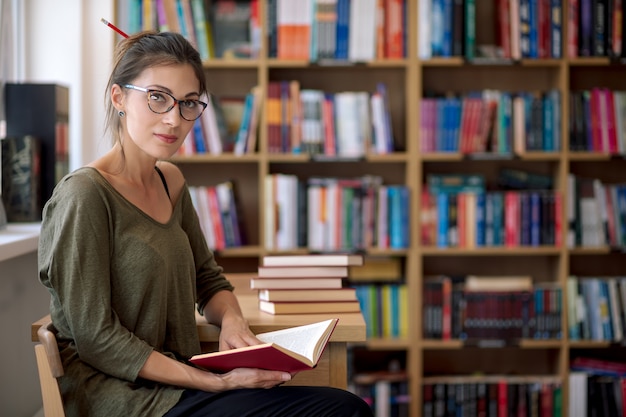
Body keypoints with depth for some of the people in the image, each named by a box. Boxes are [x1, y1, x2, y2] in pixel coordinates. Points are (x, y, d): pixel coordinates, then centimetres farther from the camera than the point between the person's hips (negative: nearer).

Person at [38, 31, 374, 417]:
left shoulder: (171, 182, 11)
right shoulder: (84, 196, -15)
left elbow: (208, 279, 20)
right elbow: (98, 341, -17)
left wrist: (232, 319, -4)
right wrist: (215, 382, -19)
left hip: (175, 382, 8)